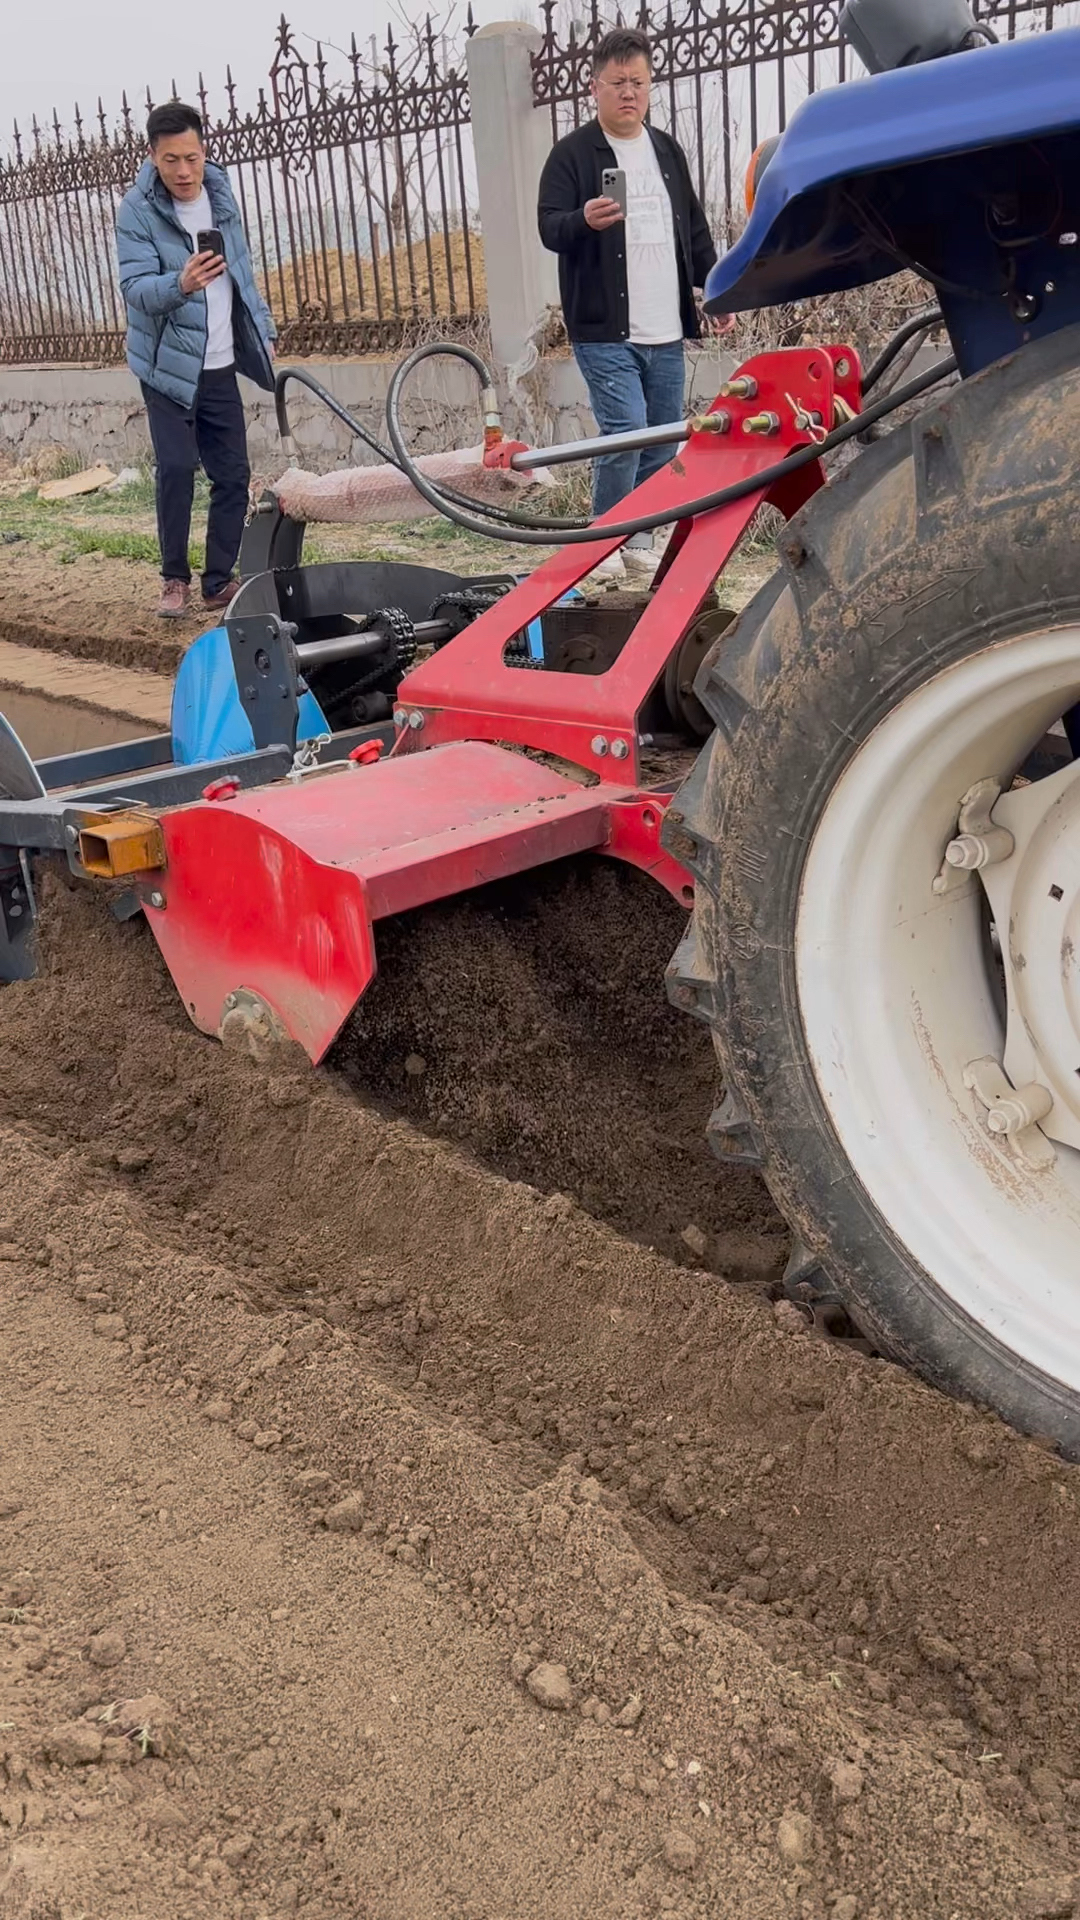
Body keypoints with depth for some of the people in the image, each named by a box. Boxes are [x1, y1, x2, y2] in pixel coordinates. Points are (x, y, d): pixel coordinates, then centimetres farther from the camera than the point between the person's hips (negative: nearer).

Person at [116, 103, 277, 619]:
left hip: (220, 367, 5)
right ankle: (175, 578, 4)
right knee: (176, 467, -13)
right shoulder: (137, 209, -12)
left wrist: (264, 333, 15)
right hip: (168, 364, -5)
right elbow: (135, 286, -22)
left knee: (233, 475, 3)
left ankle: (219, 581, 14)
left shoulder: (220, 193, 4)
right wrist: (180, 285, -41)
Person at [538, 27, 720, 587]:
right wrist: (584, 221, -30)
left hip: (666, 333, 6)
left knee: (662, 443, 7)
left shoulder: (667, 150, 16)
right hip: (604, 331, -6)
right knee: (625, 434, -16)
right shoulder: (572, 153, -2)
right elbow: (549, 227, -10)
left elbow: (694, 229, 22)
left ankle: (637, 542, 19)